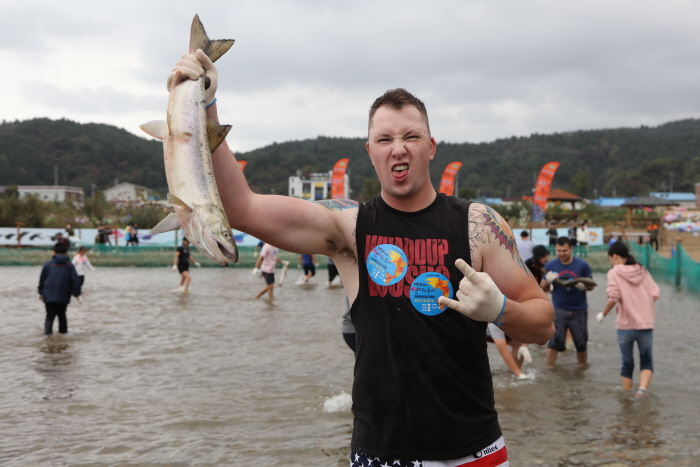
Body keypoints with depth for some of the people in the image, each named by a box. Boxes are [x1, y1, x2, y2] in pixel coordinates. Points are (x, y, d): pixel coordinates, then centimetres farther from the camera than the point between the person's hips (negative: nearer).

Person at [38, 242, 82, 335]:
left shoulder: (47, 264, 3)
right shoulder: (69, 266, 1)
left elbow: (42, 279, 9)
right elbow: (75, 280, -2)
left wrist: (41, 293, 20)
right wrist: (77, 294, 3)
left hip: (48, 296, 0)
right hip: (63, 296, 0)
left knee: (50, 315, 3)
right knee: (62, 314, 17)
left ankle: (48, 330, -15)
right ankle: (63, 330, 22)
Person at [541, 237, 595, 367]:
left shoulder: (582, 265, -1)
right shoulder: (550, 266, 2)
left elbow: (591, 285, 2)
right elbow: (543, 287, 6)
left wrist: (584, 286, -21)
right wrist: (548, 281, -16)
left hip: (579, 311, 0)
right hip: (558, 310, 0)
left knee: (581, 343, 8)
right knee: (554, 342, -7)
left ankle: (582, 366, 28)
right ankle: (549, 369, 4)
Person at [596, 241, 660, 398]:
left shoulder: (614, 273, -5)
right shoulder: (643, 271, 7)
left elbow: (613, 297, -18)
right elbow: (654, 294, 0)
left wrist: (603, 314, -5)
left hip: (625, 325, -2)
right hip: (646, 324, 2)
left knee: (627, 364, 13)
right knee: (646, 362, 11)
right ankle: (643, 388, -14)